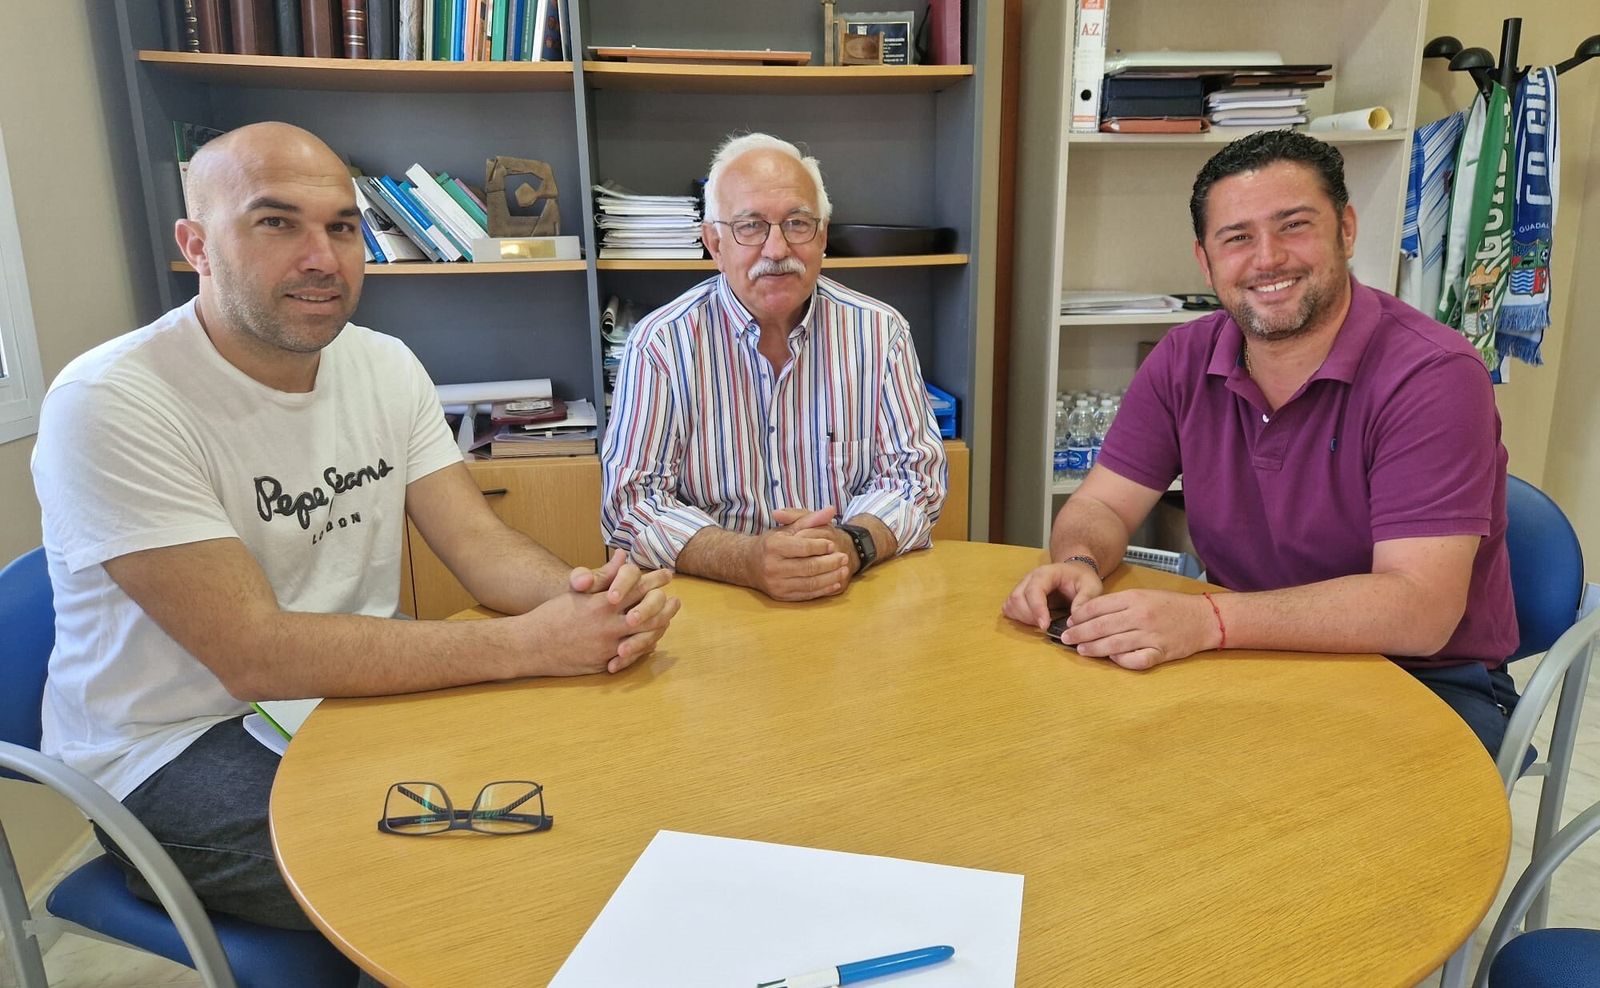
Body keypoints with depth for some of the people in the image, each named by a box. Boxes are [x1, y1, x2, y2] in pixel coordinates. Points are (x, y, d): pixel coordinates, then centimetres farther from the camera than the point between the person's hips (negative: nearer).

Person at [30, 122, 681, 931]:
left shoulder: (386, 366, 0)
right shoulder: (110, 403, -20)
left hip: (355, 698, 6)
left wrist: (588, 598, -29)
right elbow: (253, 654, -27)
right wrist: (529, 642, -32)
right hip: (177, 749, -6)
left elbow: (480, 545, -5)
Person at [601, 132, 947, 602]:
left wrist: (853, 545, -19)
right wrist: (748, 561, -25)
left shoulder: (880, 331, 2)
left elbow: (915, 475, 2)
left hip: (862, 598, 2)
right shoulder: (660, 343, -4)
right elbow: (631, 502, -8)